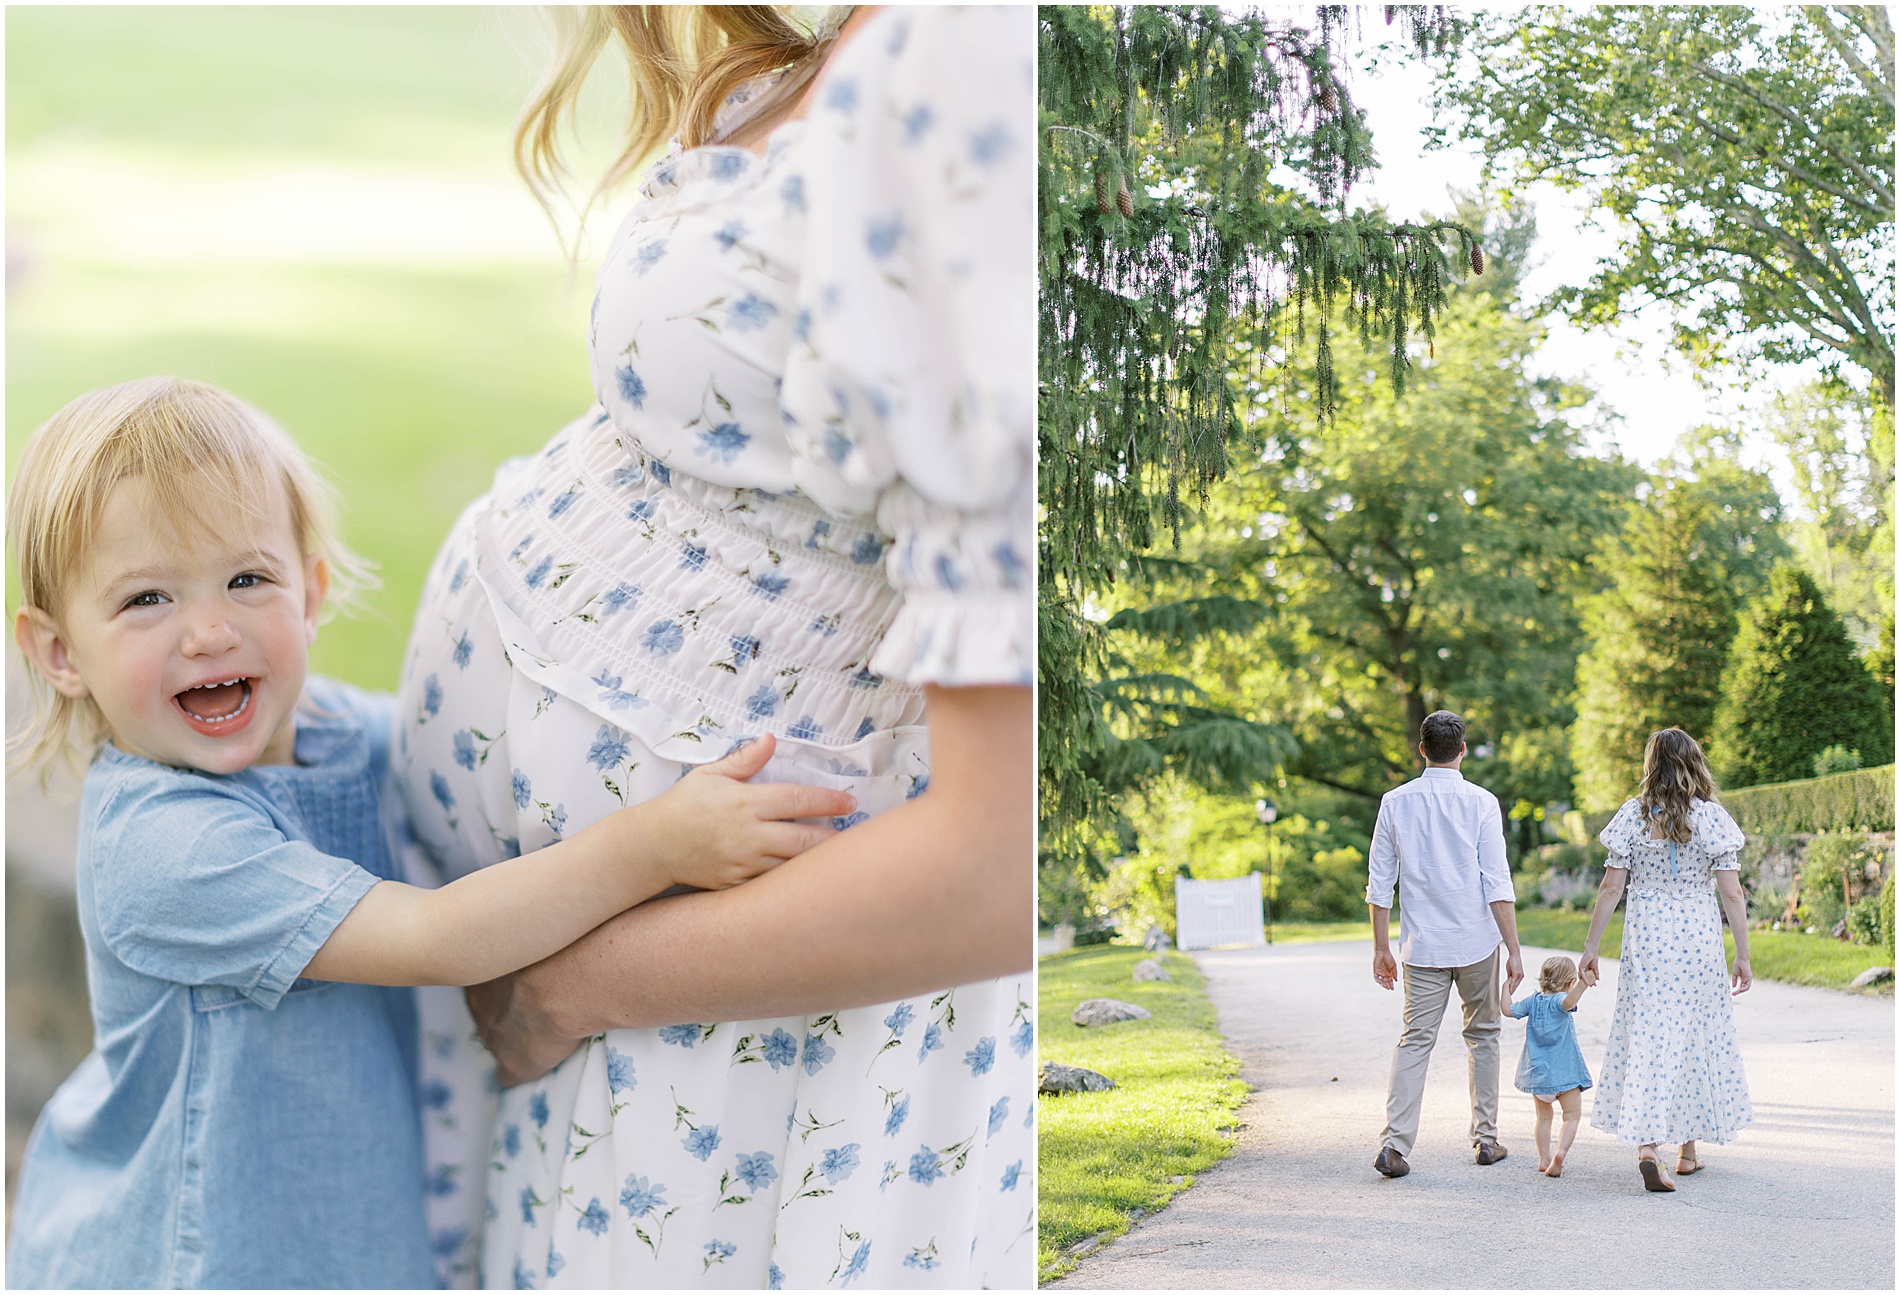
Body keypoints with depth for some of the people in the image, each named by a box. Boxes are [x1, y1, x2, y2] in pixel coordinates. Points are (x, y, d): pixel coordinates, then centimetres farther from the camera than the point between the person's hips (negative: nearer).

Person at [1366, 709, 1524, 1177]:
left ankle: (1395, 1144, -11)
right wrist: (1514, 950, -5)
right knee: (1482, 1035, 15)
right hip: (1477, 943, -1)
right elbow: (1497, 884, -9)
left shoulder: (1395, 802, 0)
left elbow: (1379, 882, 2)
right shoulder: (1480, 802, -6)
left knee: (1415, 1041, 2)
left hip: (1422, 946, 1)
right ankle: (1486, 1138, 21)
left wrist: (1381, 948, 10)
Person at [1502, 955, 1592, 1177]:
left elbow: (1508, 1010, 7)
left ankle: (1544, 1159, 15)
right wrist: (1583, 984, -47)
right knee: (1572, 1116, 3)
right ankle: (1560, 1152, -18)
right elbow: (1569, 1002, -34)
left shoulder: (1533, 1001, 6)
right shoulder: (1559, 1000, -10)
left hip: (1537, 1072, 5)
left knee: (1544, 1117, 18)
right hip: (1564, 1072, -5)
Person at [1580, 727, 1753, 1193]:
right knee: (1696, 1038, 14)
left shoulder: (1633, 815, -2)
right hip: (1699, 940, 0)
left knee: (1646, 1037, 1)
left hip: (1645, 942, 0)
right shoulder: (1712, 817, -4)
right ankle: (1688, 1149, 24)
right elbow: (1731, 894, -5)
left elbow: (1611, 887, -3)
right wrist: (1742, 955, 2)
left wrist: (1592, 946, 3)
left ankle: (1646, 1147, -14)